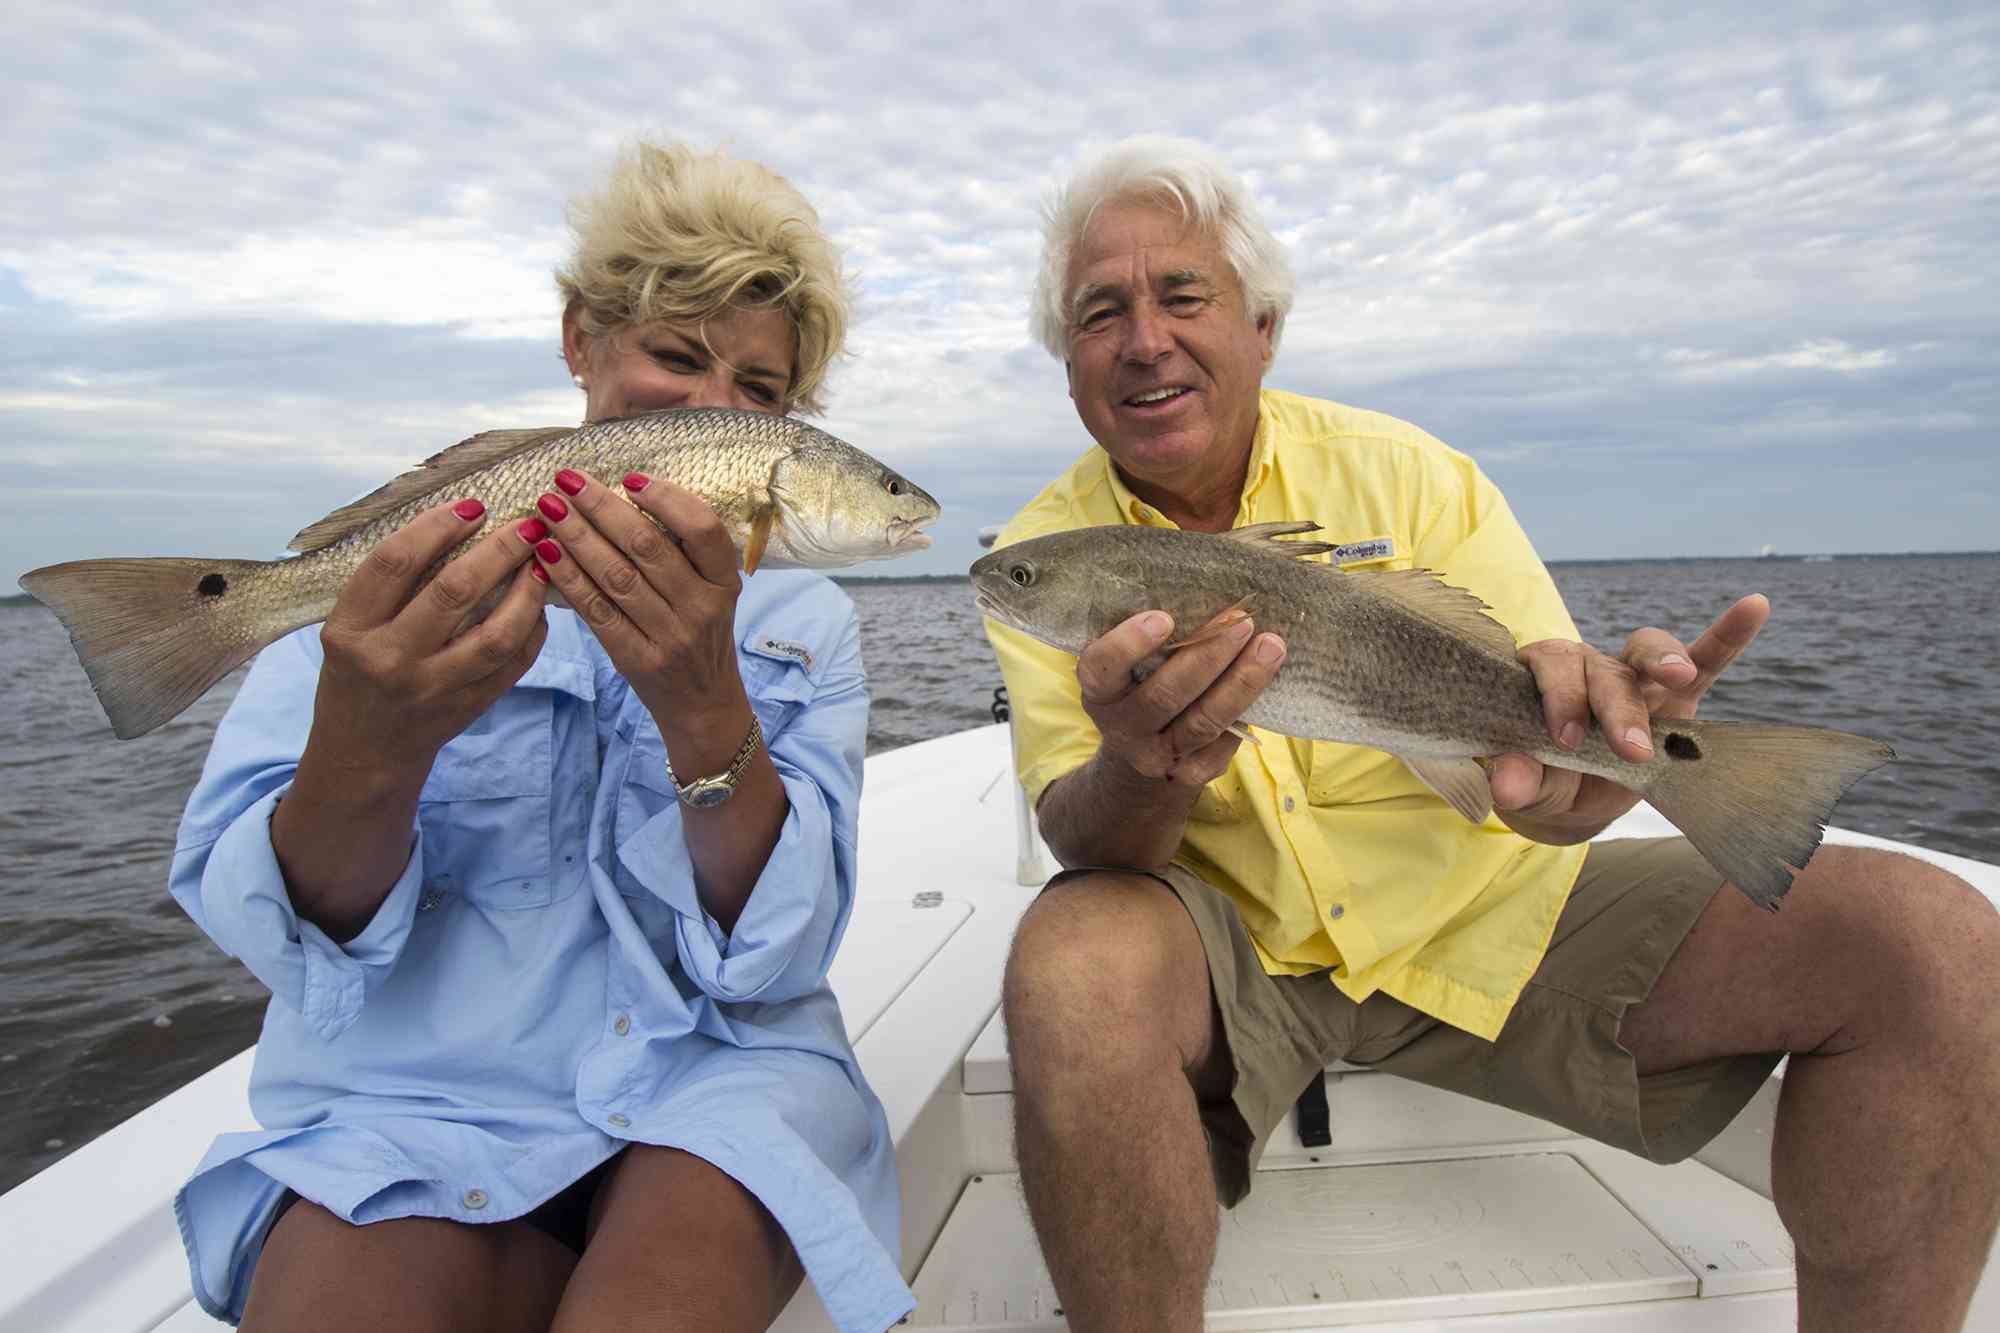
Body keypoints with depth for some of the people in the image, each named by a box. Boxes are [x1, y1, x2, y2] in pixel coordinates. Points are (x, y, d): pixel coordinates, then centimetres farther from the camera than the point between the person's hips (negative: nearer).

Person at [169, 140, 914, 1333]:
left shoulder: (803, 620, 4)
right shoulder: (400, 566, 3)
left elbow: (775, 955, -8)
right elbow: (270, 931, -4)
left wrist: (705, 710, -25)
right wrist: (370, 749, -25)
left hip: (714, 1074, 0)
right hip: (417, 1091, 1)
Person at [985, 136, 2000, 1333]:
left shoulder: (1406, 473, -3)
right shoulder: (1043, 552, -5)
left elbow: (1543, 711, -8)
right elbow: (1083, 838, -14)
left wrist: (1578, 749, -33)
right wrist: (1144, 772, -38)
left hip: (1474, 919, 2)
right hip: (1230, 943, -1)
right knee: (1073, 969, -36)